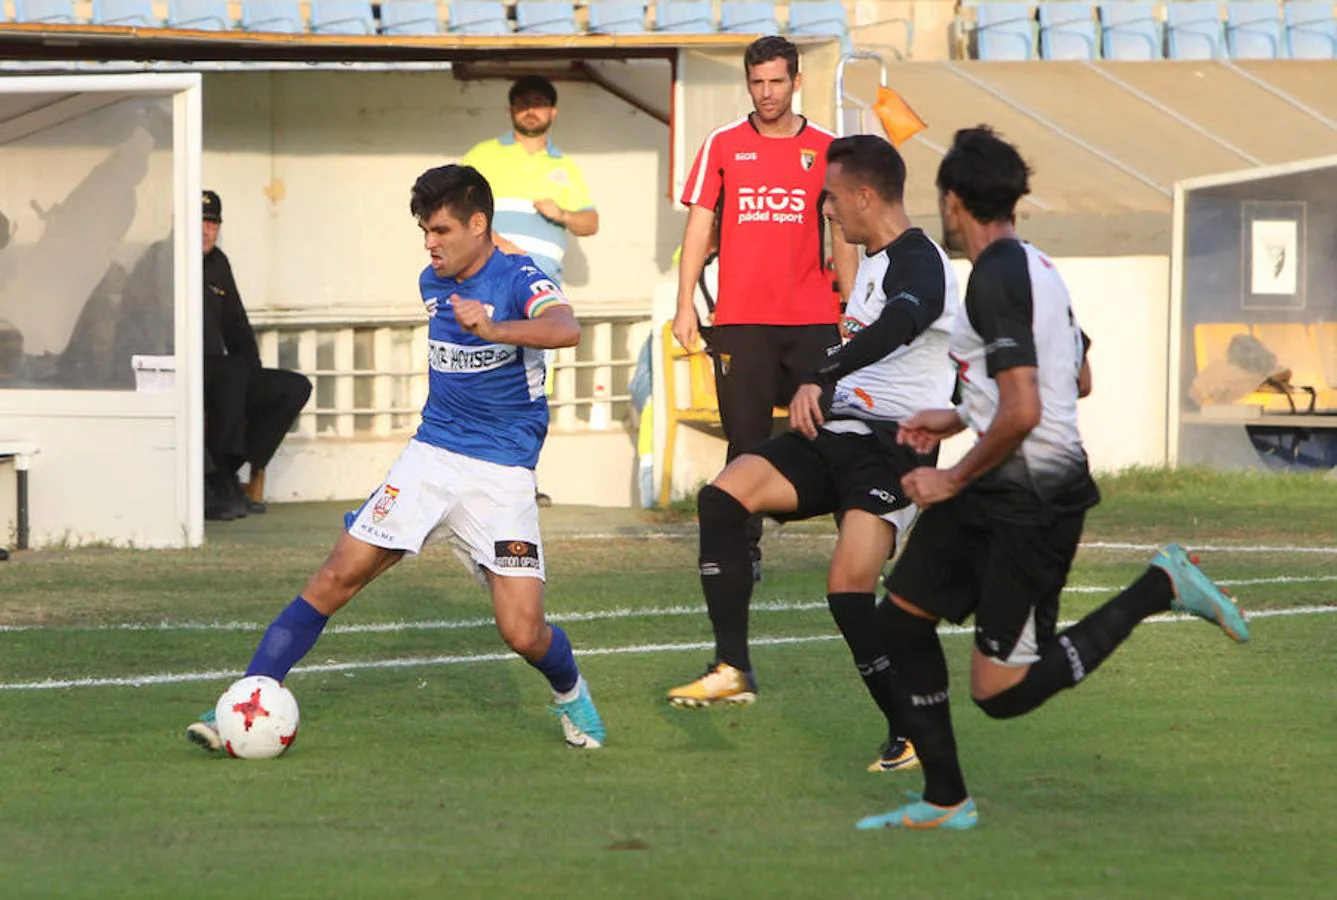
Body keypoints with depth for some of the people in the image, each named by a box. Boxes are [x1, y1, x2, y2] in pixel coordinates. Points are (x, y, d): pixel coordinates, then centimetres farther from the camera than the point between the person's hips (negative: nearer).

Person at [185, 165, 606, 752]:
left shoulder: (520, 279, -13)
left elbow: (565, 330, -36)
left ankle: (570, 694, 24)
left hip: (502, 476, -5)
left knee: (522, 632, -10)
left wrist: (494, 329, -52)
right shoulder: (432, 283, 8)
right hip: (430, 456, 5)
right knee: (338, 576, -10)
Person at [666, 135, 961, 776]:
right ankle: (732, 670, -11)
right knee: (722, 497, -12)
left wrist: (819, 382, -45)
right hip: (835, 433, 9)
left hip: (891, 443, -9)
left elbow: (894, 328, -36)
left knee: (848, 587, -21)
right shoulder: (873, 260, 18)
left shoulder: (919, 266, -14)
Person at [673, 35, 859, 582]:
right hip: (740, 320, 0)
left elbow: (842, 233, 11)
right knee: (746, 440, 1)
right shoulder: (723, 146, 6)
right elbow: (698, 226, 6)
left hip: (811, 320, 0)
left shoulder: (824, 148, 7)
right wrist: (686, 305, -1)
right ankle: (744, 550, 7)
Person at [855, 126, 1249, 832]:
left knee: (1001, 692, -6)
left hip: (1028, 502, -10)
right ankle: (944, 801, 17)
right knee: (902, 617, 12)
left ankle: (1159, 587, -1)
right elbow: (1073, 381, 24)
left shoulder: (995, 279, -19)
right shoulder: (1035, 266, 12)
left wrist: (954, 481, -12)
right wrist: (960, 420, 24)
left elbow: (1022, 412, -26)